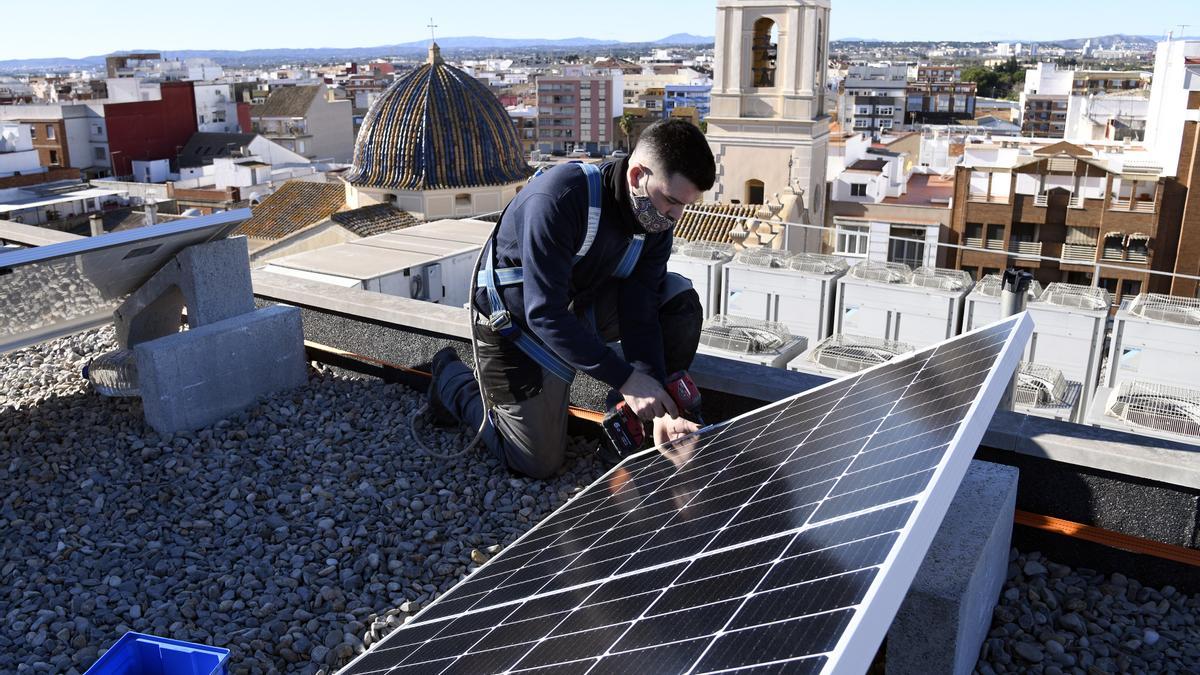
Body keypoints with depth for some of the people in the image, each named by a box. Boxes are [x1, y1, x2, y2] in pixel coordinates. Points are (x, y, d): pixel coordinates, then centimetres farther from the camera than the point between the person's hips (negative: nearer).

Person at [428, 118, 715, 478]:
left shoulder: (656, 222, -13)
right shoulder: (558, 198, -35)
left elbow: (640, 315, -15)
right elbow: (545, 314, -36)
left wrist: (658, 408, -24)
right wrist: (626, 379, -36)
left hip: (581, 305, 6)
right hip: (518, 323, -6)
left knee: (680, 300, -11)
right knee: (538, 462, -1)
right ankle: (452, 378, 20)